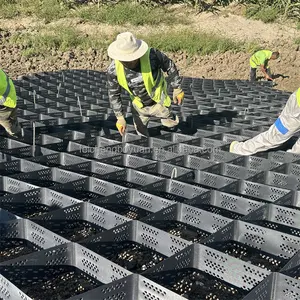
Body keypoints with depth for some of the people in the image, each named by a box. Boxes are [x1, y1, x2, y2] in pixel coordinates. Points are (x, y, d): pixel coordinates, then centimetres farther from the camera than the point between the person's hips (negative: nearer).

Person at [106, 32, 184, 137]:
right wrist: (120, 117, -14)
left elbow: (170, 66, -16)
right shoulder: (113, 70, -27)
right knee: (141, 132, 21)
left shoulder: (152, 55, -35)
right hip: (139, 106, 2)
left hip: (158, 101, -1)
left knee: (170, 123, 22)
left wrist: (177, 89, -8)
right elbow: (113, 94, -13)